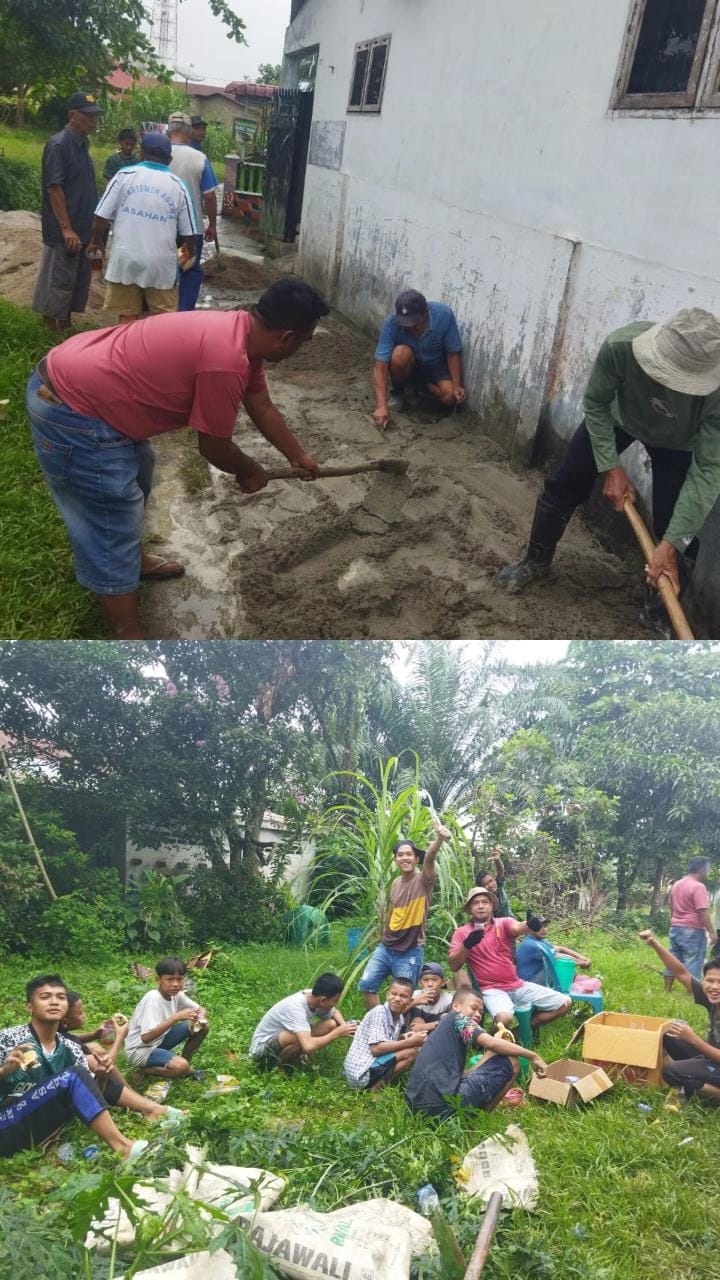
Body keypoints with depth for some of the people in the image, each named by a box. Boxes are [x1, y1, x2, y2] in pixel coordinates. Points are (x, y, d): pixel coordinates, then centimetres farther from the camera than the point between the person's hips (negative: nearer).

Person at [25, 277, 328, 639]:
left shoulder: (240, 332, 5)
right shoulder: (227, 359, -26)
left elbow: (262, 408, 21)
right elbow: (213, 447, -13)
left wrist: (299, 456, 31)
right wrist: (250, 472, 6)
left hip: (77, 378, 11)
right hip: (70, 414, -10)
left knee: (136, 477, 30)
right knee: (114, 526, -2)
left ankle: (135, 561, 53)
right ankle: (128, 637, 10)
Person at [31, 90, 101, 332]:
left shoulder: (82, 144, 13)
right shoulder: (58, 145, -14)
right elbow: (54, 188, -19)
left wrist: (92, 226, 18)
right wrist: (66, 229, -23)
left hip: (83, 228, 9)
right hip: (64, 232, -9)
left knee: (78, 283, 14)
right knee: (59, 284, -2)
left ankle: (66, 326, 25)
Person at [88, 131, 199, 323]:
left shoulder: (124, 175, 0)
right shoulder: (178, 186, 3)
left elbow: (101, 217, -1)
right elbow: (188, 232, 6)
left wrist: (97, 241, 18)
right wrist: (189, 250, 28)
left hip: (126, 259, 0)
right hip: (161, 263, 0)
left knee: (128, 318, 9)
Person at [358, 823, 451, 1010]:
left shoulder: (423, 880, -12)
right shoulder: (396, 883, 6)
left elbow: (429, 858, -32)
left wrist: (439, 840, -52)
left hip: (410, 952, -6)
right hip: (386, 947, 6)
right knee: (367, 984, 4)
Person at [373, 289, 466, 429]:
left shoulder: (444, 315, -29)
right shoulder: (391, 324, -30)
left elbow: (453, 353, -16)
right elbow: (381, 368, -33)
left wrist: (457, 386, -28)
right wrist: (381, 406, -43)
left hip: (436, 366, 1)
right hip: (409, 366, -1)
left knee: (451, 398, -24)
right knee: (401, 353, -35)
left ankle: (419, 385, 7)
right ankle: (397, 392, -5)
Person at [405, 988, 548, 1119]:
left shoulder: (444, 1026, 28)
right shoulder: (457, 1017, 4)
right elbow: (491, 1043, -10)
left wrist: (491, 1052, 16)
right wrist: (533, 1056, -3)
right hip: (442, 1104, -9)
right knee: (510, 1062, 2)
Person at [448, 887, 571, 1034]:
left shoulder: (503, 923, 4)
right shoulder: (462, 932, 1)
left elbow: (517, 928, -20)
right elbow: (454, 966, -8)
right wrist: (467, 944, -24)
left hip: (518, 985, 4)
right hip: (491, 989, -4)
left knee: (564, 1003, 0)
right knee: (503, 1017, -37)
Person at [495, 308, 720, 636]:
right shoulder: (621, 345, -41)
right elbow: (595, 403, -19)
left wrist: (672, 545, -37)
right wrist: (610, 467, -20)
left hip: (677, 445, -1)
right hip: (617, 416, 2)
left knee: (679, 532, -8)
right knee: (563, 486, 7)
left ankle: (658, 610, 15)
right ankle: (536, 561, 32)